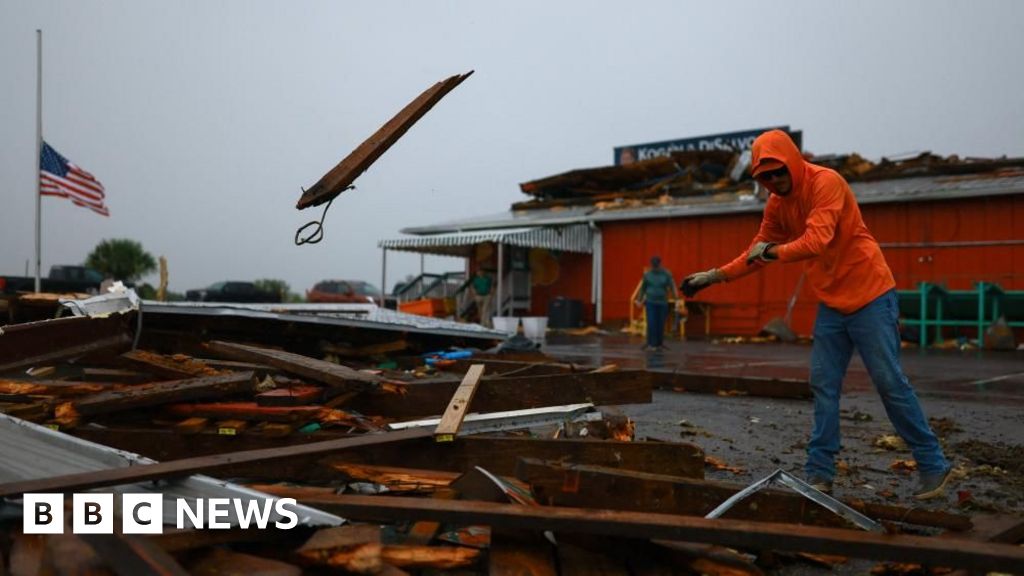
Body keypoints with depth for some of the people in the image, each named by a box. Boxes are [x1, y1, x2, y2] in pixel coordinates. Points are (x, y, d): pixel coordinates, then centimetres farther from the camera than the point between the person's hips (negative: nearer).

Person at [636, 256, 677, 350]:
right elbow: (643, 288, 10)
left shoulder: (667, 274, -6)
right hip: (650, 302, 0)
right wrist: (640, 300, 16)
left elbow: (672, 287, -12)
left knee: (661, 324, 5)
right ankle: (651, 344, -4)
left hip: (662, 303, 0)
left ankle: (659, 344, 18)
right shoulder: (647, 274, -1)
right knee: (651, 324, -9)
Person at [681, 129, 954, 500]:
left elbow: (816, 241, -28)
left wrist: (771, 251, -16)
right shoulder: (776, 205, 6)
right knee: (824, 387, 4)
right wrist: (715, 276, 9)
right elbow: (758, 252, 16)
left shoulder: (826, 182, -17)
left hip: (869, 295, -7)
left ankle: (933, 467, 8)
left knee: (890, 383, -5)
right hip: (831, 304, 7)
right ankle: (819, 473, 9)